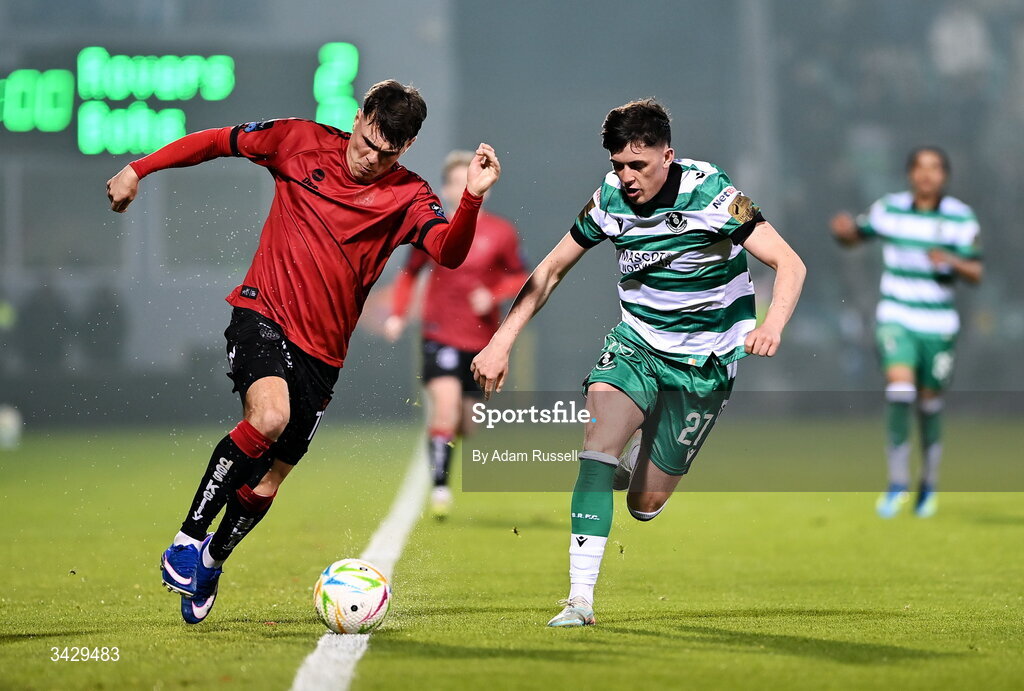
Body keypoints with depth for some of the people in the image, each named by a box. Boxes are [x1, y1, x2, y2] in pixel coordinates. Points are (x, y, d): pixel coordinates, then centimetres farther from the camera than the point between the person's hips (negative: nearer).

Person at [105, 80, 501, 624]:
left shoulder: (407, 197, -3)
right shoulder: (302, 142, -1)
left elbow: (449, 252, -21)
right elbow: (218, 141, 9)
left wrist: (472, 197, -38)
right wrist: (138, 170, 6)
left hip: (321, 350, 3)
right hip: (262, 312, -2)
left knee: (269, 479, 5)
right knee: (270, 416, -31)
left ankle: (210, 562, 35)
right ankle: (187, 539, -18)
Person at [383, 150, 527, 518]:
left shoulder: (501, 233, 0)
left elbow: (519, 277, 10)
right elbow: (409, 274, 13)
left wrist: (493, 296, -9)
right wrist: (397, 314, 0)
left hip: (482, 339, 2)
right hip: (440, 334, -2)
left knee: (469, 424, 8)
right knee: (445, 404, -21)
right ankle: (439, 488, -16)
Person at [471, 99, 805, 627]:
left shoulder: (711, 194, -19)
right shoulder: (610, 199, -8)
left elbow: (789, 265, -18)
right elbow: (549, 272, 3)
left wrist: (771, 326, -38)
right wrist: (501, 344, -5)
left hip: (704, 360, -2)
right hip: (635, 342, 2)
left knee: (644, 505, -1)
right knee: (599, 437, -27)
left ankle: (645, 459, 38)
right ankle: (580, 598, -26)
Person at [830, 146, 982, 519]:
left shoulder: (961, 218, -3)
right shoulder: (889, 209, -1)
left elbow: (976, 274, -4)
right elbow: (853, 235, 11)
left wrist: (952, 260, -25)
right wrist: (842, 229, -12)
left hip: (939, 326, 1)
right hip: (896, 318, 0)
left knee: (929, 402, 8)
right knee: (899, 387, -20)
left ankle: (929, 484, 30)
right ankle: (898, 483, -12)